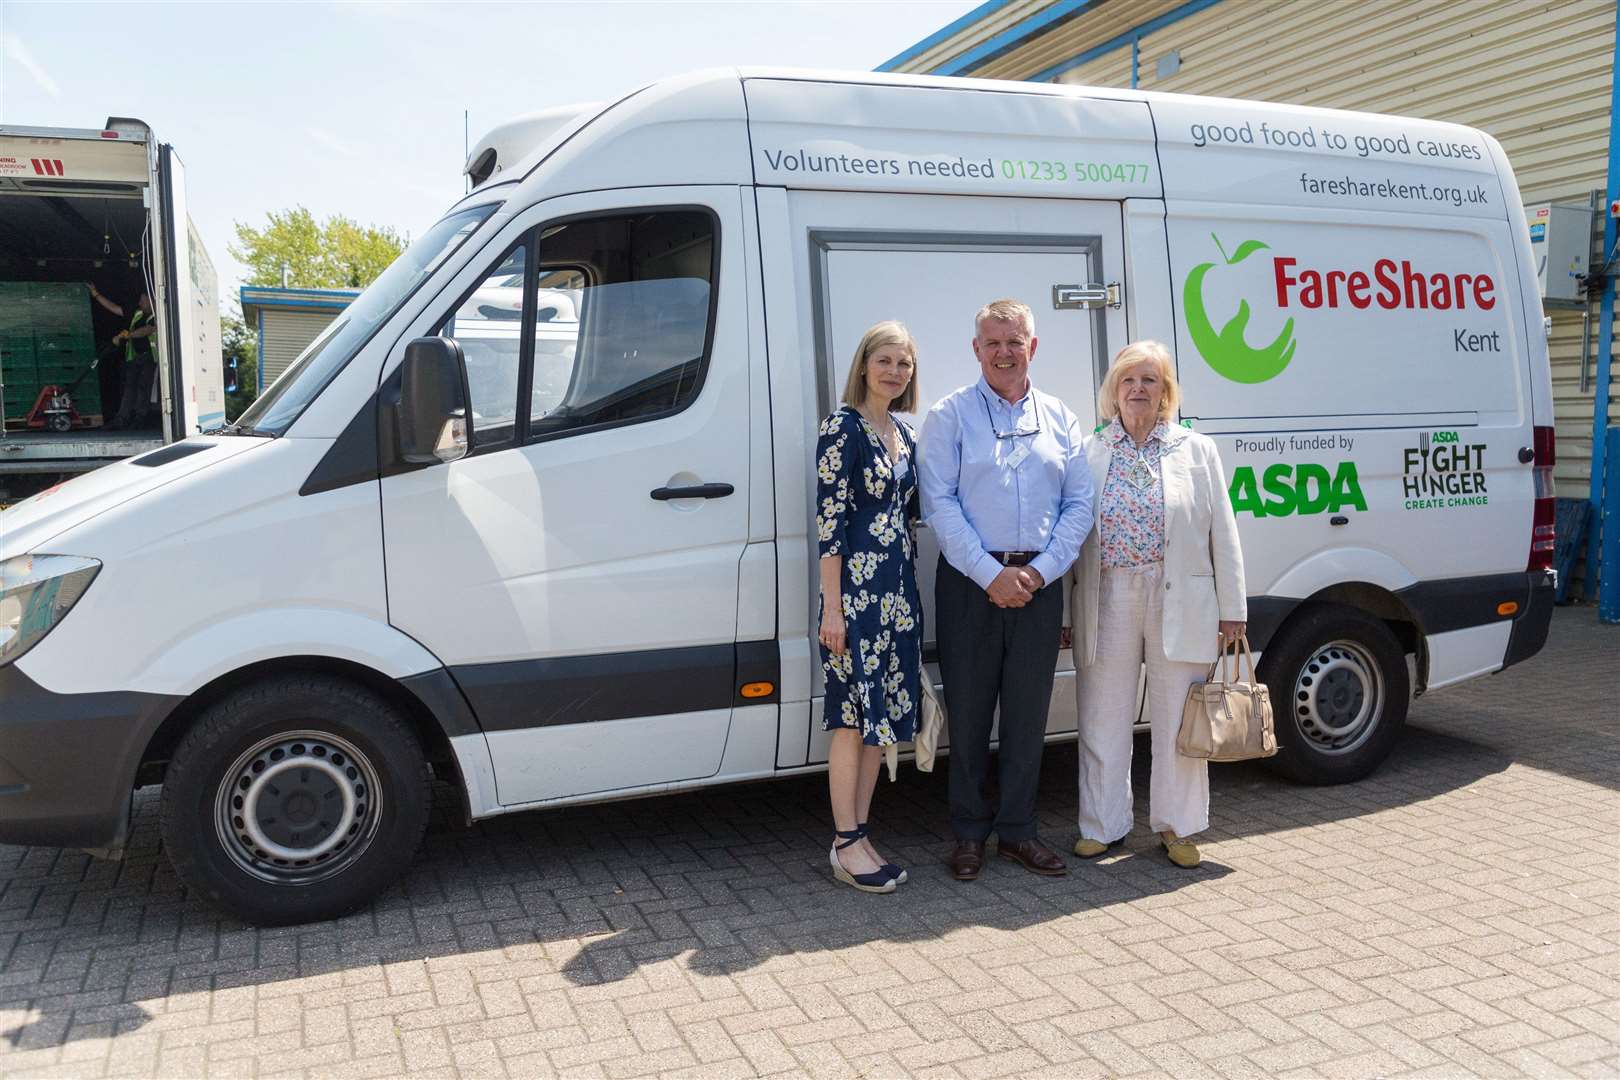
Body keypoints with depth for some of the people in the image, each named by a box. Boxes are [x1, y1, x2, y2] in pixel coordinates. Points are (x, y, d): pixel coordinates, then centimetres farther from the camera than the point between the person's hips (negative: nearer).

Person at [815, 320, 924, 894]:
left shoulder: (904, 434, 15)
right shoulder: (843, 428, -8)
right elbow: (829, 519, -13)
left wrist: (908, 587, 14)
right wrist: (832, 606, -17)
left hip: (898, 591, 8)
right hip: (856, 588, -8)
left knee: (882, 716, 10)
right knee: (853, 717, -3)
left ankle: (858, 836, 20)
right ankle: (846, 844, 8)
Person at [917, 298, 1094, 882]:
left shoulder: (1059, 419, 11)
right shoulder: (949, 416, 1)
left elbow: (1080, 504, 7)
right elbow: (939, 504, -7)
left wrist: (1039, 572, -7)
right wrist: (992, 574, -14)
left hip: (1039, 584, 3)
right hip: (970, 581, -3)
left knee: (1028, 713, 8)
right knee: (968, 712, 3)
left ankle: (1017, 830, 21)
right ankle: (969, 833, 16)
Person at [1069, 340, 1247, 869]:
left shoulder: (1196, 449, 5)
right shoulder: (1090, 453, 5)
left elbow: (1222, 533, 5)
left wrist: (1231, 608, 1)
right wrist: (1069, 611, 1)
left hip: (1180, 602, 0)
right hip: (1107, 600, 1)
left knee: (1178, 719, 7)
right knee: (1104, 718, 8)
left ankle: (1177, 826, 22)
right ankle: (1101, 825, 22)